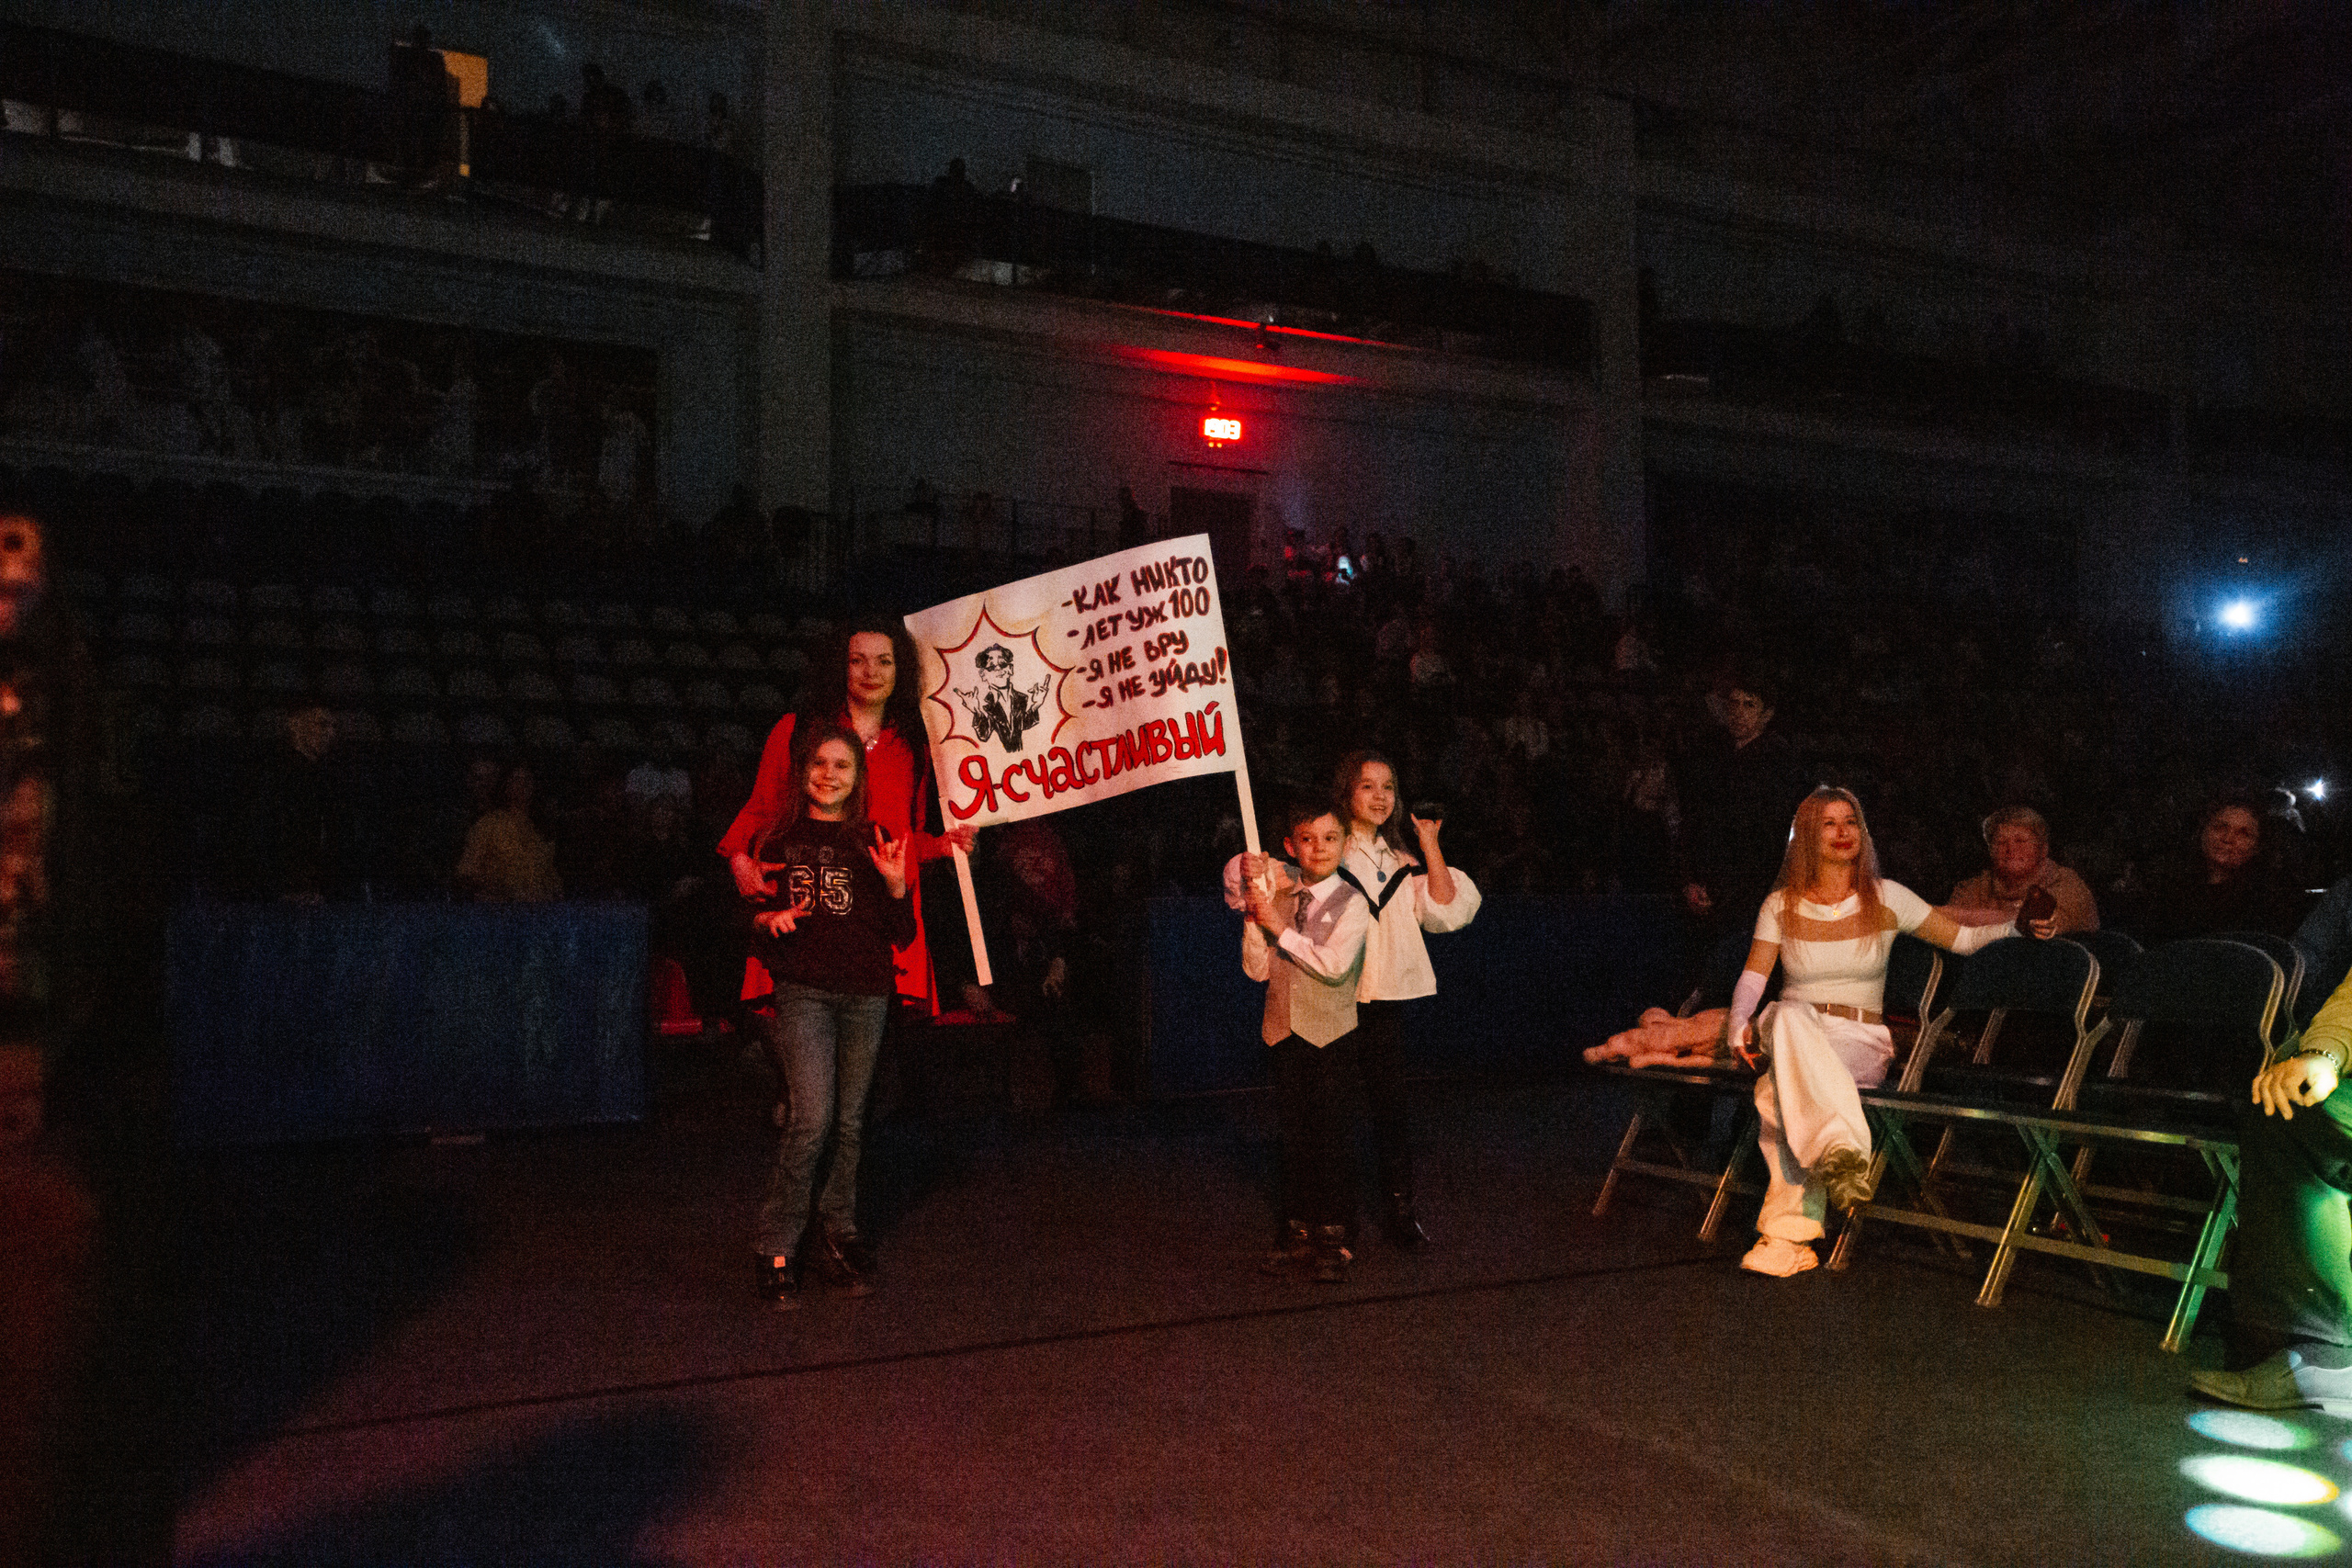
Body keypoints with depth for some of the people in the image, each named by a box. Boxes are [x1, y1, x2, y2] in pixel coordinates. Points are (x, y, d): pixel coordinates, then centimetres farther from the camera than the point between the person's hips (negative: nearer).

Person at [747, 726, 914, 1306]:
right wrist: (769, 919, -9)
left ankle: (835, 1236, 20)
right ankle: (776, 1249, -2)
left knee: (849, 1121, 7)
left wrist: (896, 885, -10)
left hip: (867, 995, 2)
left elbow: (902, 937, 6)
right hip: (804, 991, -2)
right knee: (812, 1118, -13)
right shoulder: (780, 839, 6)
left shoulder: (875, 842, 8)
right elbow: (756, 916, 13)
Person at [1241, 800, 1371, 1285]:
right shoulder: (1279, 900, 8)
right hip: (1286, 1033, 4)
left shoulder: (1350, 903, -6)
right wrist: (1255, 920, -9)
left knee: (1330, 1139, 0)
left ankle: (1333, 1241, 12)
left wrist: (1279, 927, -16)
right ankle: (1299, 1233, 23)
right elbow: (1257, 969, 5)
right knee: (1294, 1139, 11)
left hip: (1331, 1034, -4)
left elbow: (1334, 964, -19)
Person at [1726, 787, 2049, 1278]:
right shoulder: (1781, 905, 9)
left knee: (1782, 1091, -37)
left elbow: (1963, 937, 11)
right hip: (1789, 1034, 0)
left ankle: (1789, 1231, -41)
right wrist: (1738, 1024, -15)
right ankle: (1842, 1151, -55)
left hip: (1861, 1042, 0)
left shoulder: (1886, 898, 8)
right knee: (1790, 1015, -41)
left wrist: (2018, 927, -7)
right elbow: (1752, 979, 4)